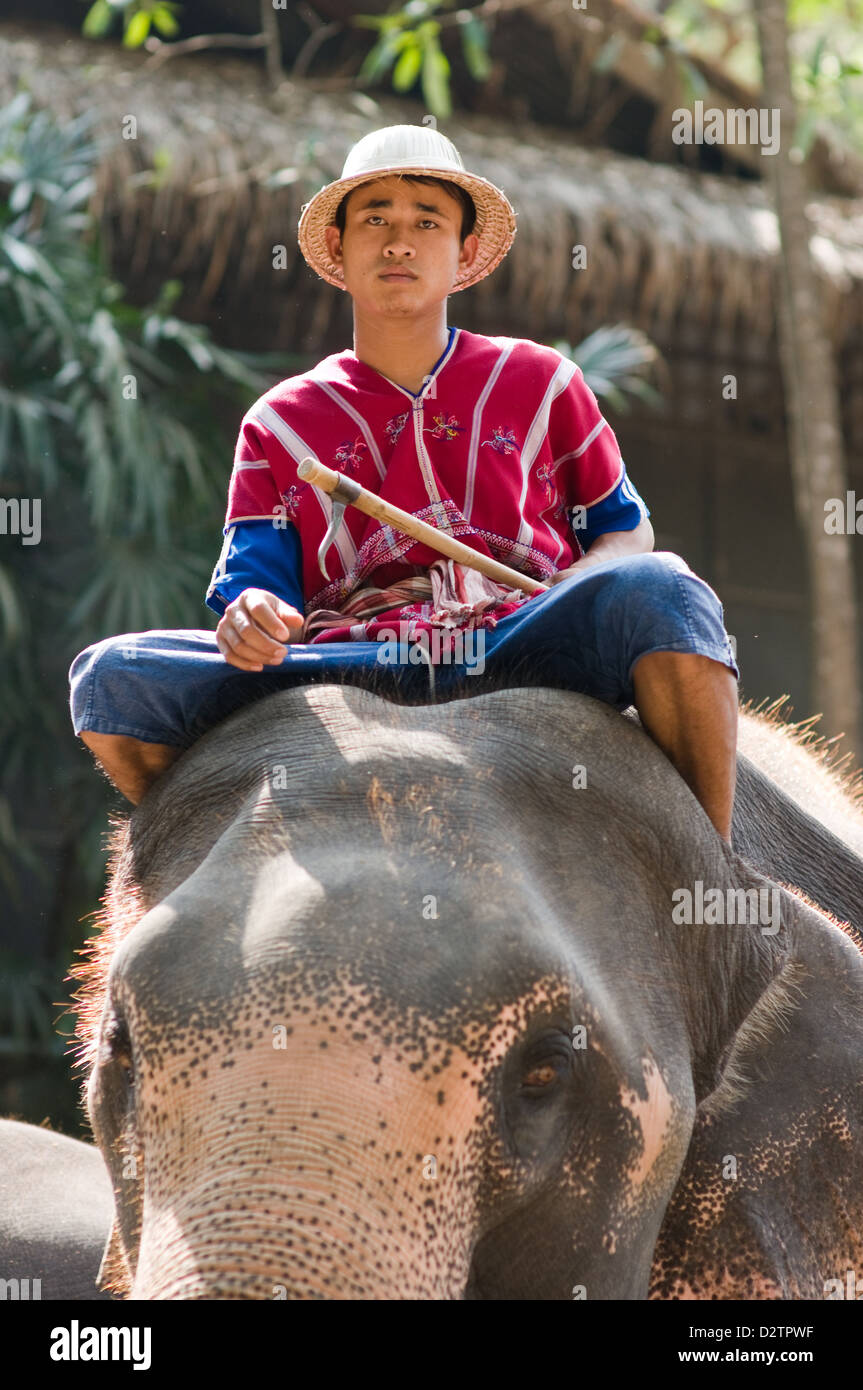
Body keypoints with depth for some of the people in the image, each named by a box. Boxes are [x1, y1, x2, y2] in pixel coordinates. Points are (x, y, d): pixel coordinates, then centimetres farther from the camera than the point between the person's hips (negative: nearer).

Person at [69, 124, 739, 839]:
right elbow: (252, 586, 12)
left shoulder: (541, 382, 19)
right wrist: (250, 620, -15)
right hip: (351, 668, 1)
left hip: (518, 647, 0)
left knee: (659, 588, -33)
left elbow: (628, 531, 23)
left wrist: (571, 595, -2)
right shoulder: (279, 424, 18)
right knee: (112, 676, -20)